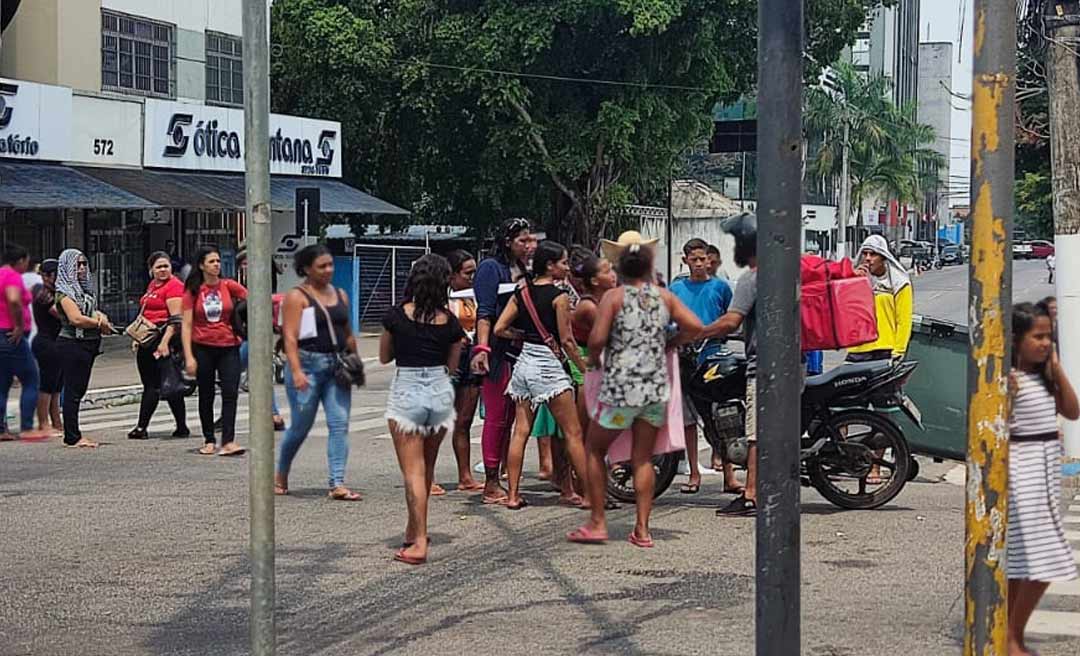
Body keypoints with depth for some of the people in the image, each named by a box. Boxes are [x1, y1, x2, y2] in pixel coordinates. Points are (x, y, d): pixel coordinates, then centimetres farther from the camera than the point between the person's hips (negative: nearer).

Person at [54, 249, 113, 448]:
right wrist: (101, 324, -10)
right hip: (72, 344, -9)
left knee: (78, 390, 11)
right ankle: (73, 437, -6)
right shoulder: (65, 290, -10)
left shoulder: (84, 288, 17)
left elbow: (92, 311, 19)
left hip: (88, 345, 9)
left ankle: (73, 435, 15)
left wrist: (100, 315, -5)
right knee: (72, 390, -7)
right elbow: (76, 318, -20)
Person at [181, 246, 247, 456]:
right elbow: (186, 325, -2)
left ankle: (228, 441, -13)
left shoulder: (229, 286, 1)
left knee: (230, 393, -11)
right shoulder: (193, 291, 0)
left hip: (228, 347, 0)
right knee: (206, 396, 9)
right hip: (203, 348, 0)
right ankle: (209, 441, 20)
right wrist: (189, 357, -8)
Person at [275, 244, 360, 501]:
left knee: (340, 424, -5)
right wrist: (296, 371, -22)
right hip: (308, 364, -5)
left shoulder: (340, 295, 14)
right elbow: (290, 337, -13)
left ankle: (337, 484, -7)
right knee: (300, 426, 3)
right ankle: (281, 476, 26)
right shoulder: (297, 297, -5)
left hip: (336, 366, 5)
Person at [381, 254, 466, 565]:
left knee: (413, 471, -4)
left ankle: (419, 543, -12)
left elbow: (384, 356, 5)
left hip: (406, 392, -3)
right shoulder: (450, 321, -2)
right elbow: (452, 365, 6)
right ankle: (414, 530, 32)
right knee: (427, 467, 20)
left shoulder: (397, 315, -6)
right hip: (440, 391, 3)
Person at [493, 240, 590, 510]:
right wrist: (586, 369, 0)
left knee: (520, 432, 8)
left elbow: (499, 329, 3)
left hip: (523, 364, 6)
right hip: (548, 365, -6)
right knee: (573, 433, -1)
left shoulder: (521, 292, 7)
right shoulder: (559, 296, -10)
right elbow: (567, 340, -10)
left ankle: (513, 495, 7)